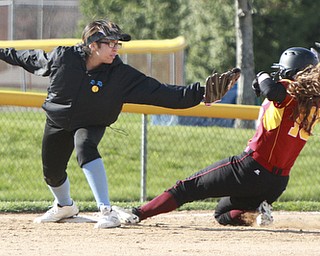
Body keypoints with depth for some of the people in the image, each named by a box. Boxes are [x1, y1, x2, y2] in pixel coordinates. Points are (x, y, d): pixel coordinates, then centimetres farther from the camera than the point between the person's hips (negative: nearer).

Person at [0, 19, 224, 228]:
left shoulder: (121, 75, -25)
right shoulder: (62, 57, -23)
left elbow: (159, 92, -29)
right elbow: (31, 58, -3)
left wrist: (199, 93, -39)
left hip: (92, 125, -3)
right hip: (57, 122, 3)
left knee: (85, 147, -35)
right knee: (52, 173, 13)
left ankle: (106, 211, -35)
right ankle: (65, 206, 49)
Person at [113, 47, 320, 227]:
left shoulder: (289, 92, -13)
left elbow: (273, 91, -36)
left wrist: (264, 78, -14)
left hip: (251, 167, -8)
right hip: (278, 182, 8)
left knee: (187, 188, 2)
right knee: (223, 214, 25)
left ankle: (138, 214, -4)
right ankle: (257, 214, -1)